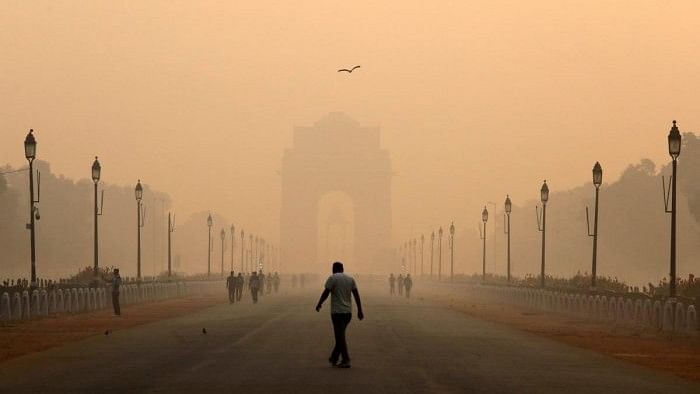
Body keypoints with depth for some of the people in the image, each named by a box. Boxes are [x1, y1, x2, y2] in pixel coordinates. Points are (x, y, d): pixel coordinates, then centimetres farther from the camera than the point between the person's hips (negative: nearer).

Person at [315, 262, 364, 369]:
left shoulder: (332, 278, -6)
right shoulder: (350, 279, 10)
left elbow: (326, 293, -11)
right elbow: (356, 295, 8)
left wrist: (319, 304, 3)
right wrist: (360, 311, 10)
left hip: (337, 312, -6)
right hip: (348, 312, 6)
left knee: (340, 337, -4)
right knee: (340, 336, 18)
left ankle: (346, 361, -10)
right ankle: (334, 358, 25)